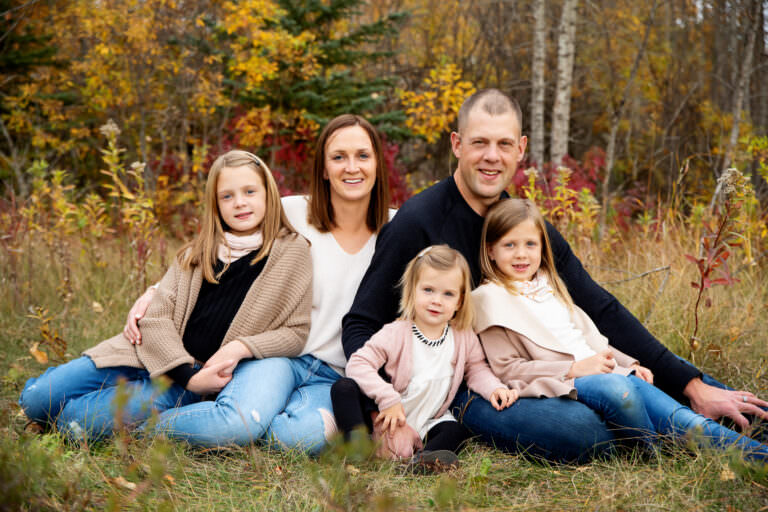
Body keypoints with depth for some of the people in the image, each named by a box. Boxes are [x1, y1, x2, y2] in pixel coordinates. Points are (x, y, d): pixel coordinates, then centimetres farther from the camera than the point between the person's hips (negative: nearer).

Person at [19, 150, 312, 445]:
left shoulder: (291, 251, 2)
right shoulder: (197, 253, 10)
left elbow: (296, 331, 1)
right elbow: (156, 318, 1)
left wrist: (241, 347, -16)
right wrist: (189, 374, -15)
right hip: (154, 356, 3)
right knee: (37, 399, -7)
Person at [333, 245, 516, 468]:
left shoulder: (464, 338, 0)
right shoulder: (396, 333, -12)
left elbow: (476, 369, 12)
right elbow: (358, 363, -16)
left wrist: (495, 389, -10)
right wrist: (387, 398, -25)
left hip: (427, 427, 3)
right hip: (388, 418, -2)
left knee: (457, 431, -25)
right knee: (344, 388, -24)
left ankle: (421, 458, -47)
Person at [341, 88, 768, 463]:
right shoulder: (417, 222, -12)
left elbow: (602, 310, 4)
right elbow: (362, 326, -11)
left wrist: (692, 385, -3)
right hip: (457, 388, -7)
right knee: (580, 429, -29)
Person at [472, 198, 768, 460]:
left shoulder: (549, 286, 24)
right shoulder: (491, 298, -1)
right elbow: (507, 369, -8)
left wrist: (629, 363, 11)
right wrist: (575, 368, -15)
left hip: (608, 372, 7)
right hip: (558, 384, -7)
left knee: (682, 419, -15)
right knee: (615, 389, -39)